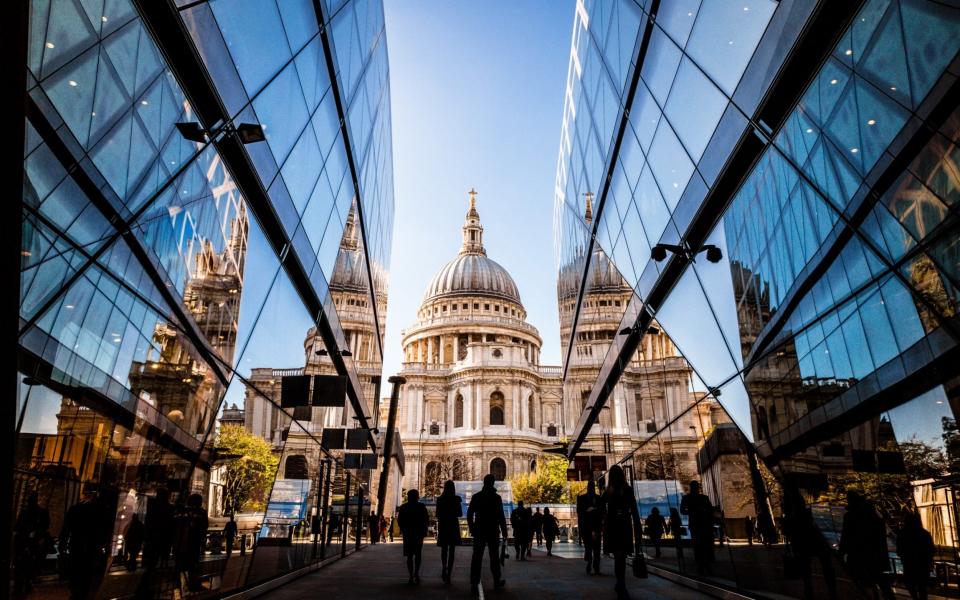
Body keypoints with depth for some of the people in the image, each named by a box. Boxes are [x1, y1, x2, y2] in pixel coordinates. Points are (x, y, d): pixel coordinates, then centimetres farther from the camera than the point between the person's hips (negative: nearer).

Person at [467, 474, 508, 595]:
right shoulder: (496, 497, -6)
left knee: (477, 557, -3)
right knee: (494, 556, 13)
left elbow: (469, 514, 3)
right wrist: (504, 531, -2)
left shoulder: (476, 496, 2)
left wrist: (472, 529, 13)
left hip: (479, 531, 2)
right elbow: (501, 516, -8)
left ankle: (474, 584, -12)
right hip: (493, 531, -2)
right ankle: (497, 581, 23)